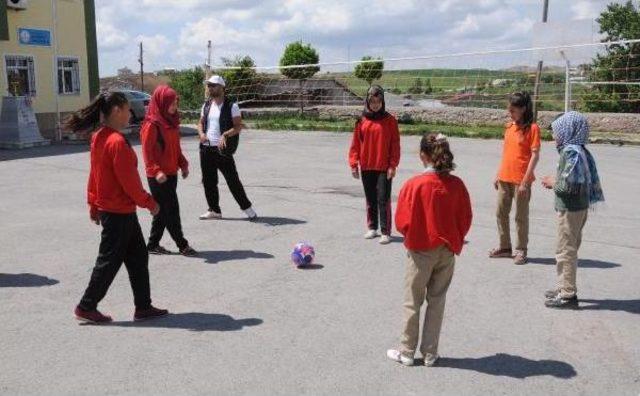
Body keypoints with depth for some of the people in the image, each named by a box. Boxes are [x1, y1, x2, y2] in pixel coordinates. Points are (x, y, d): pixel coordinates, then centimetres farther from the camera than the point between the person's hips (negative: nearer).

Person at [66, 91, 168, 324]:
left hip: (107, 207, 9)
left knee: (138, 257, 14)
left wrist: (93, 204, 19)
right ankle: (86, 307, 16)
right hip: (119, 212, -9)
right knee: (109, 261, 4)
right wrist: (149, 203, -10)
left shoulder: (99, 138, 7)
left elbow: (94, 174, 13)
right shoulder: (118, 142, -21)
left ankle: (143, 307, 19)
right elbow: (128, 181, -21)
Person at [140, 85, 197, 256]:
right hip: (159, 176, -8)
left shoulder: (171, 121, 12)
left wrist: (183, 164, 9)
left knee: (163, 210, 12)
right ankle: (182, 245, 6)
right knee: (171, 210, -3)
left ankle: (153, 245, 22)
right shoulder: (152, 124, -14)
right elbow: (147, 151, -16)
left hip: (171, 173, 9)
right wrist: (156, 171, -25)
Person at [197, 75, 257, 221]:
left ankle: (247, 207, 9)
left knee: (233, 180, -4)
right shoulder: (206, 105, 12)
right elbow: (201, 123, 19)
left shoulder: (231, 106, -7)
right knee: (208, 181, 10)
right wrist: (201, 133, -2)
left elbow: (238, 126, -12)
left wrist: (225, 135, -27)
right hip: (206, 148, 6)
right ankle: (214, 210, 22)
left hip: (222, 149, -6)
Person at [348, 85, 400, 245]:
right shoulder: (362, 120, 5)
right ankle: (372, 228, 26)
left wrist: (393, 165, -9)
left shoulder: (390, 120, -2)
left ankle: (386, 232, 1)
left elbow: (395, 144, -3)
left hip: (384, 167, -3)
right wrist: (354, 163, 1)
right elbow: (355, 143, 6)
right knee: (370, 200, 13)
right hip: (366, 167, 3)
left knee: (383, 200, -5)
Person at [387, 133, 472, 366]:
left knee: (412, 302, 11)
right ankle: (430, 353, 21)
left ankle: (407, 352, 21)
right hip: (448, 251, 3)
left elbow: (402, 222, -14)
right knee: (437, 301, 14)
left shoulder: (414, 185, -17)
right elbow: (465, 219, 0)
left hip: (421, 250, -3)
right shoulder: (456, 185, -7)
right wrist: (454, 240, 15)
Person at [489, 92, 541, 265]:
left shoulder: (532, 128, -10)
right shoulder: (509, 127, 10)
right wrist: (498, 175, 14)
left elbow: (535, 155, -13)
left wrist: (526, 181, -17)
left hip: (521, 180, -7)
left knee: (521, 216, 4)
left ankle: (521, 250, 16)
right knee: (501, 213, 13)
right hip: (504, 178, 7)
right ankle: (505, 247, 26)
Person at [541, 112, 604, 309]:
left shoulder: (571, 152, -19)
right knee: (569, 248, 18)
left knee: (566, 250, -3)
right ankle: (564, 287, 29)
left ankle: (568, 295, 3)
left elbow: (569, 184, -25)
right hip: (579, 206, 10)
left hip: (570, 209, -10)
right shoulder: (580, 150, 10)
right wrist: (556, 181, 9)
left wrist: (553, 182, -8)